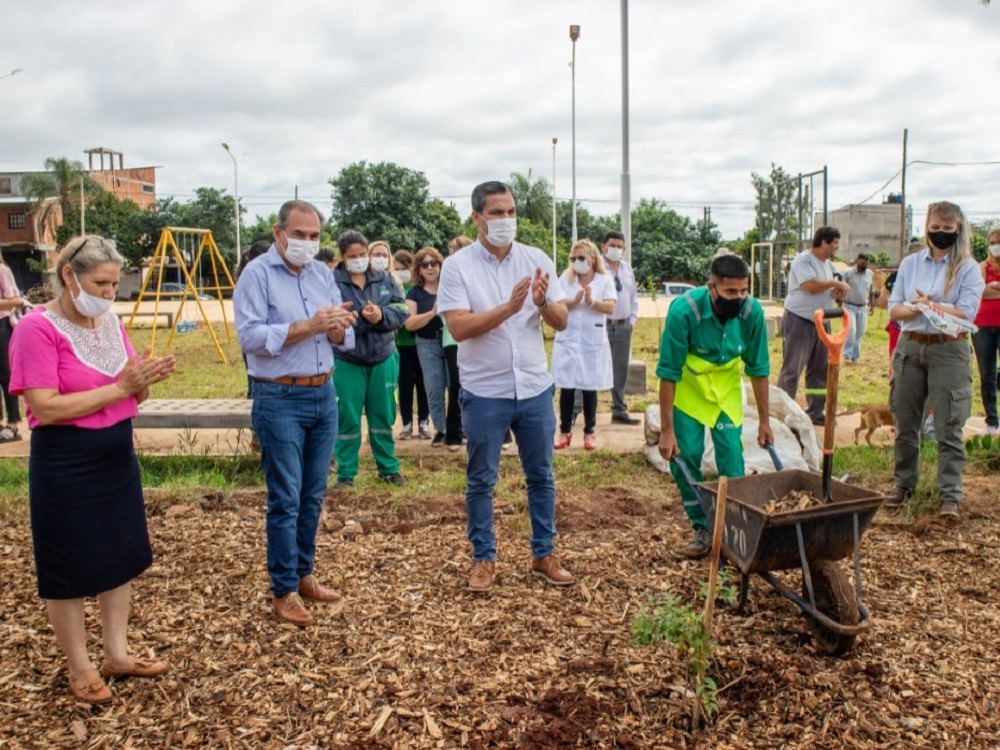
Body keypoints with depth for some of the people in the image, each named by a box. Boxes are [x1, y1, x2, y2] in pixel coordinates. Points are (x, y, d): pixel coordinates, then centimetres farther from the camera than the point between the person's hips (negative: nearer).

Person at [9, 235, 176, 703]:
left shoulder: (111, 322, 5)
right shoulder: (37, 328, -15)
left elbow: (133, 396, 11)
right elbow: (46, 409, -22)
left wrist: (144, 379, -12)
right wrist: (119, 387, -25)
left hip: (118, 458, 7)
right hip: (65, 468, -7)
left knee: (122, 556, 14)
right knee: (70, 569, 7)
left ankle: (117, 654, 30)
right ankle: (79, 668, 23)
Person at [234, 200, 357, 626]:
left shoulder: (323, 274, 11)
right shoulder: (257, 275, -6)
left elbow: (344, 339, 9)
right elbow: (250, 336, -18)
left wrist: (339, 328, -14)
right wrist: (308, 326, -22)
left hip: (324, 395, 6)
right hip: (280, 400, -6)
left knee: (313, 494, 13)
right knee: (285, 499, 0)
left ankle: (303, 574, 27)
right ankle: (283, 591, 11)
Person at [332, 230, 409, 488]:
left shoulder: (384, 279, 5)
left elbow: (402, 309, -3)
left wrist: (381, 314, -20)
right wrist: (361, 318, -26)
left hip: (383, 358, 3)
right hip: (347, 361, -3)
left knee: (383, 415, 13)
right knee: (347, 418, 3)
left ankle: (389, 468, 26)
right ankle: (345, 473, 16)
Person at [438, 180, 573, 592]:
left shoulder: (537, 259, 1)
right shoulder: (457, 266, -8)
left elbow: (562, 322, -1)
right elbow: (459, 327, -18)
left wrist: (544, 303, -22)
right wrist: (510, 306, -29)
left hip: (535, 388, 3)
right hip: (484, 393, -3)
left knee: (541, 476, 13)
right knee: (481, 481, 9)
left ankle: (544, 555, 28)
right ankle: (484, 558, 24)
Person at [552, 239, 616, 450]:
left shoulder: (605, 280, 0)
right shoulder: (566, 278, 4)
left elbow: (610, 307, -12)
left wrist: (592, 302, -29)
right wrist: (574, 301, -23)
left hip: (593, 342, -1)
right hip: (567, 340, 1)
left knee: (590, 388, 6)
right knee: (566, 388, 3)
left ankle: (589, 432, 17)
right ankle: (565, 431, 14)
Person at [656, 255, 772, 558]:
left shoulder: (752, 311, -23)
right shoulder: (684, 310, -32)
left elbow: (758, 368, -8)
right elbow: (668, 373, -25)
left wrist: (764, 420, -3)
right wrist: (666, 430, -23)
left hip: (727, 386, 2)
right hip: (687, 387, -2)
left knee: (731, 457, -5)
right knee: (685, 457, -5)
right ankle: (703, 530, 11)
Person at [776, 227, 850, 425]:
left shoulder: (828, 264, 15)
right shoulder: (803, 260, -12)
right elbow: (810, 285, -25)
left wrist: (836, 293, 0)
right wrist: (834, 283, -15)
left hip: (821, 322, 9)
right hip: (799, 321, -9)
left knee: (820, 370, 11)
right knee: (791, 370, -5)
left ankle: (815, 412, 20)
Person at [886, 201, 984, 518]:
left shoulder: (968, 268, 0)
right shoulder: (910, 263, 9)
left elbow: (966, 313, -11)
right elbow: (894, 308, 4)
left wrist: (930, 305, -20)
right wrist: (914, 310, -15)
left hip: (948, 351, -3)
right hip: (910, 347, 4)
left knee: (948, 427, -3)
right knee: (905, 423, 10)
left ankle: (950, 496, 3)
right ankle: (903, 485, 24)